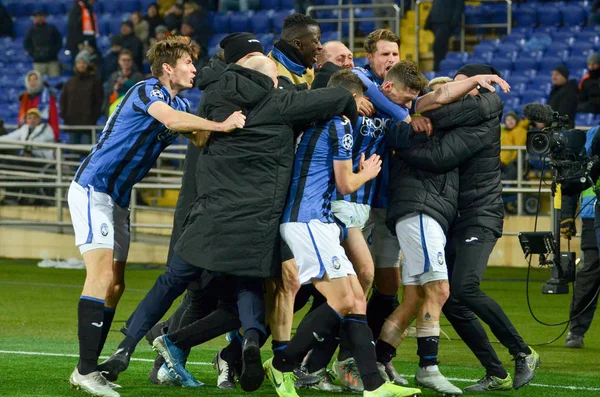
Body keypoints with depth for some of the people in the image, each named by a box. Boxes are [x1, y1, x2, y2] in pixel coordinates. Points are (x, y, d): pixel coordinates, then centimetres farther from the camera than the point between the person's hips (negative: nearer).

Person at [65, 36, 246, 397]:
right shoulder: (147, 90, -15)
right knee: (103, 275, -19)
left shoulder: (180, 104, 13)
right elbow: (170, 120, -35)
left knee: (115, 285, 8)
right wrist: (219, 125, -41)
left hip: (118, 198, 10)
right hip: (92, 188, -10)